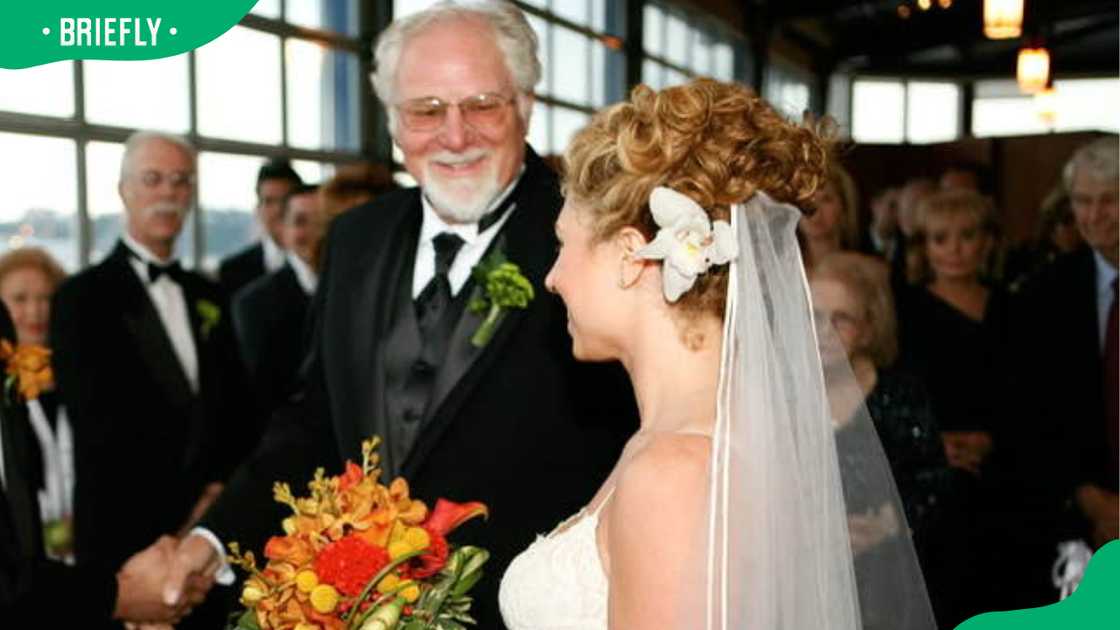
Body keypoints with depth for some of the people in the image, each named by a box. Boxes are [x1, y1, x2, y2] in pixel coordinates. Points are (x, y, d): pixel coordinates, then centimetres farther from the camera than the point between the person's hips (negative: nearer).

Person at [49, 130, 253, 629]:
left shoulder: (207, 296, 13)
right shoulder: (82, 297, -4)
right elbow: (99, 425, -10)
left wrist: (221, 486, -3)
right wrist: (187, 507, -11)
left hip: (212, 528, 5)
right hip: (126, 534, -4)